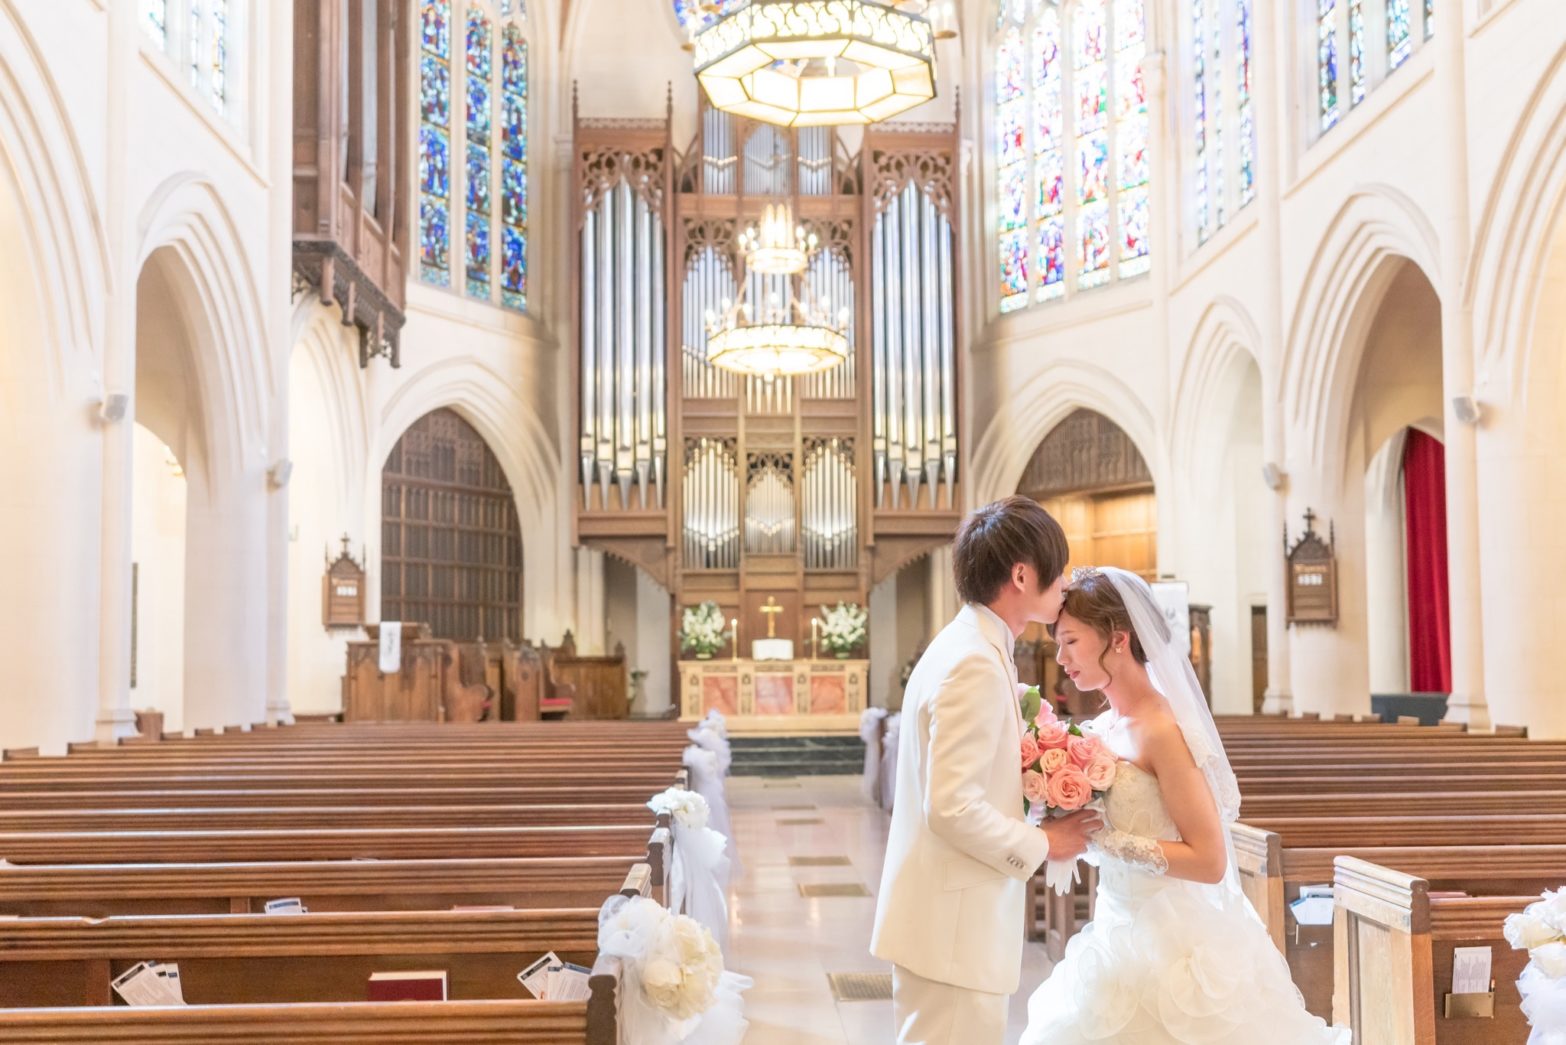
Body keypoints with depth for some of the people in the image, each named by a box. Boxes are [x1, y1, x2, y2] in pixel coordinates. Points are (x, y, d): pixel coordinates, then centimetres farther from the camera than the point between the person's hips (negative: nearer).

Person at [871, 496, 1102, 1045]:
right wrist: (1041, 844, -12)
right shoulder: (977, 663, -20)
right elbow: (952, 808, -25)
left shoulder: (967, 647, 11)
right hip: (954, 926, -10)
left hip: (952, 918, 10)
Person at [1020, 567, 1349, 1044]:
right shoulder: (1098, 731, 3)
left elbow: (1208, 861, -21)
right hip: (1120, 938, 7)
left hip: (1171, 951, -7)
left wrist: (1101, 839, -21)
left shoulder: (1162, 731, -18)